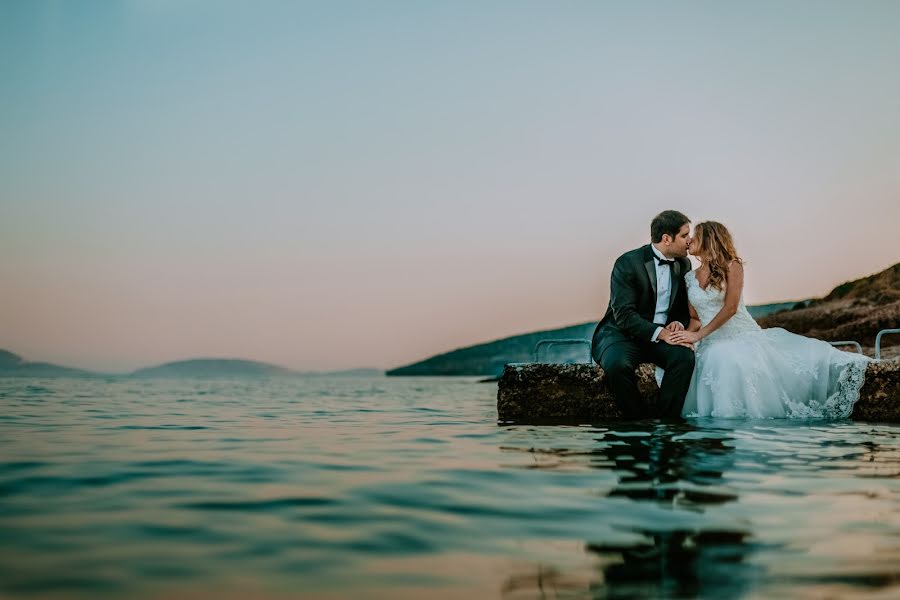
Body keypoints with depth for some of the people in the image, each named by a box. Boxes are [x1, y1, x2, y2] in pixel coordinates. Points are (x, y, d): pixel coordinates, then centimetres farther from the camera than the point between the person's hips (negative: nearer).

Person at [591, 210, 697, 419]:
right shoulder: (627, 263, -13)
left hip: (664, 333, 5)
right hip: (622, 333, -4)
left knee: (685, 357, -28)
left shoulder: (684, 264, 6)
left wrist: (679, 323, -8)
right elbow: (623, 314, -20)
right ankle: (640, 422, -16)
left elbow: (686, 307, 16)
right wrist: (660, 333, -29)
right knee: (617, 364, -36)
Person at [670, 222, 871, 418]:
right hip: (714, 345, 3)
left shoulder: (732, 266, -3)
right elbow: (695, 318, 11)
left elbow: (730, 307, -12)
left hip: (745, 335, -3)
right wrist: (686, 334, -12)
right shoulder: (690, 278, 12)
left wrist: (699, 335, -16)